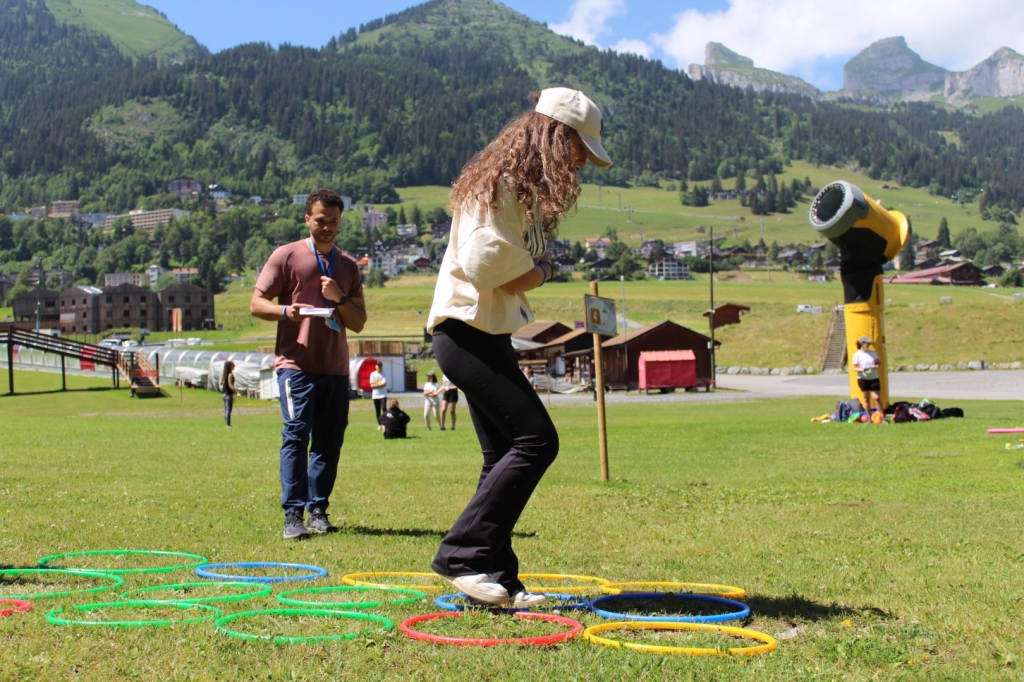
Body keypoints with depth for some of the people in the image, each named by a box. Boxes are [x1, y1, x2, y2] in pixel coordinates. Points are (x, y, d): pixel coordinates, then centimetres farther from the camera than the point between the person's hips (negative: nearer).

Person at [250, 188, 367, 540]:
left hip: (336, 368, 5)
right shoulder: (286, 255, 5)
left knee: (329, 442, 5)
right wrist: (285, 310, -19)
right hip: (297, 363, -4)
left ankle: (318, 510, 14)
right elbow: (256, 303, 1)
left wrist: (339, 299, -5)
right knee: (296, 435, -12)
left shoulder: (348, 266, 17)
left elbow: (359, 323, 15)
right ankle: (293, 515, -10)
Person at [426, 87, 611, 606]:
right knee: (536, 440, -15)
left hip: (487, 334, 11)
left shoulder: (527, 190, 20)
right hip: (467, 329, -11)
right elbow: (481, 261, -22)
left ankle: (495, 579, 13)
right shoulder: (498, 183, -12)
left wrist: (533, 271, -2)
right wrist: (535, 272, -6)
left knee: (506, 456, 8)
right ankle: (462, 553, -10)